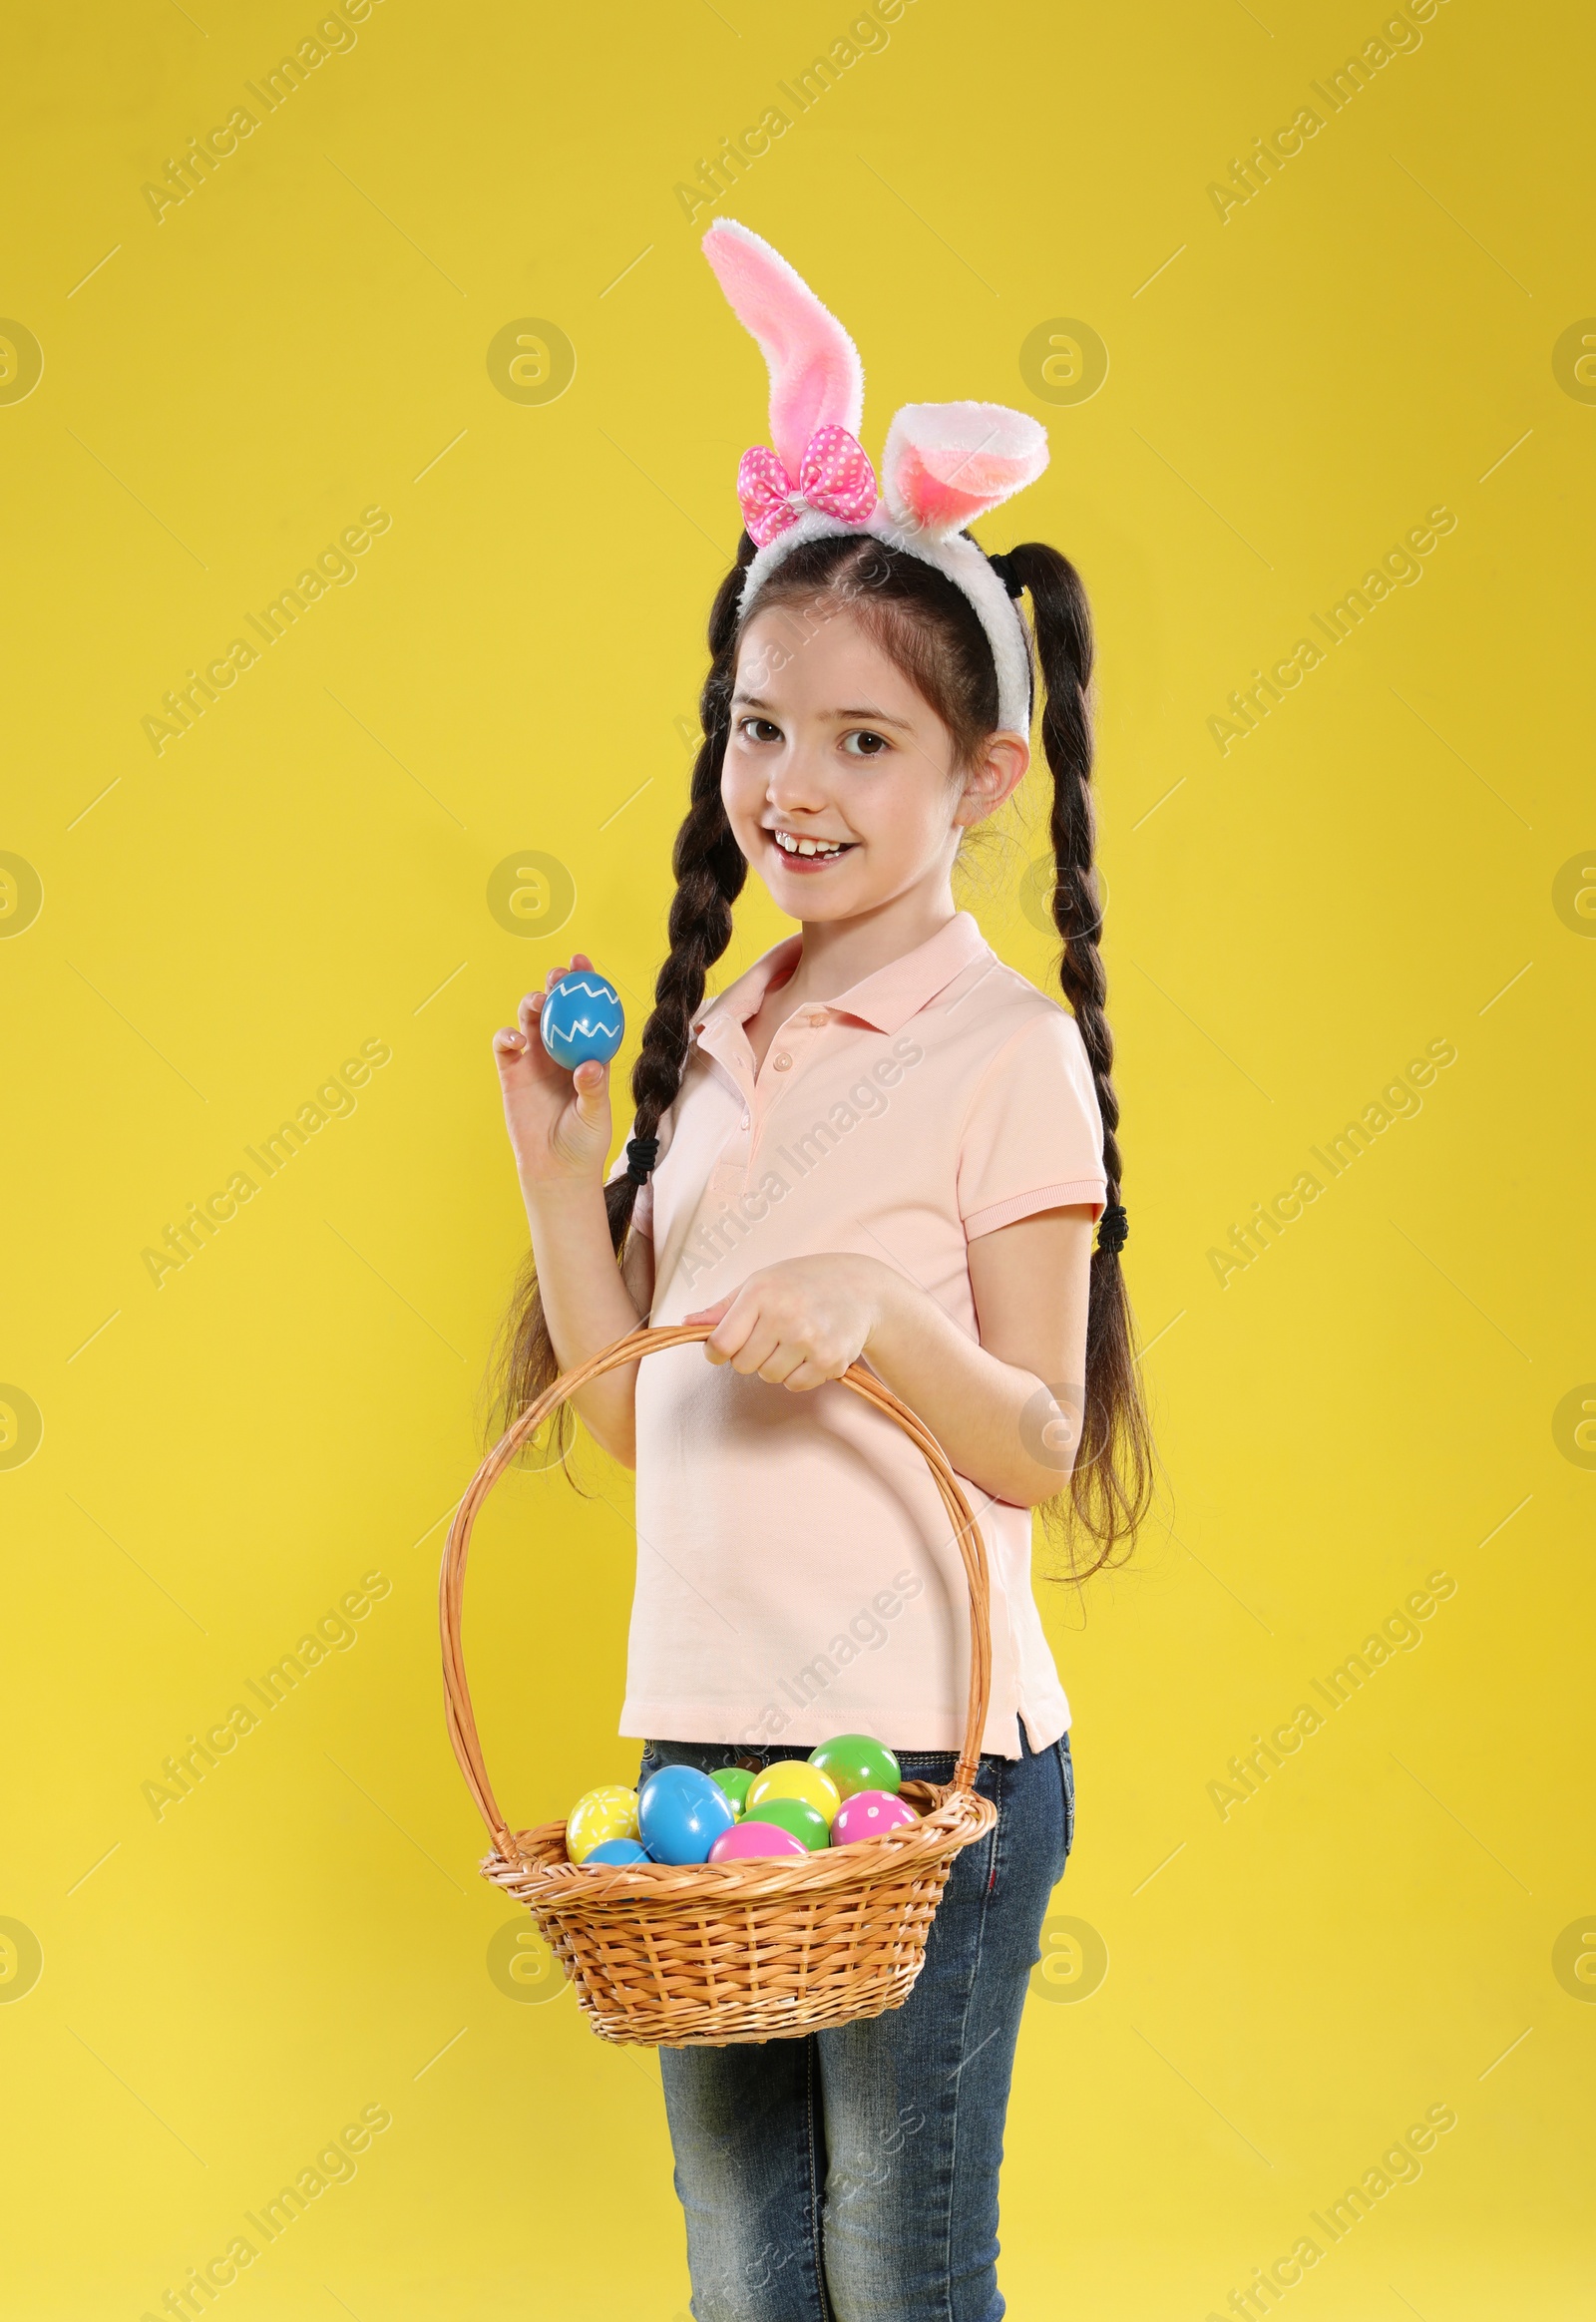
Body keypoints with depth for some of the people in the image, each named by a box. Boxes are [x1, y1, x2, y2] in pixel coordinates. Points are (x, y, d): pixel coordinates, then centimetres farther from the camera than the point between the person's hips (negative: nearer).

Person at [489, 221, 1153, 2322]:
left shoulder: (1008, 1052, -8)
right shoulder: (712, 1045, 10)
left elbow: (1044, 1449, -10)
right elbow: (630, 1416, 11)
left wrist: (884, 1325, -28)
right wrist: (558, 1164, 0)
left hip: (925, 1755, -6)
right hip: (704, 1736, 6)